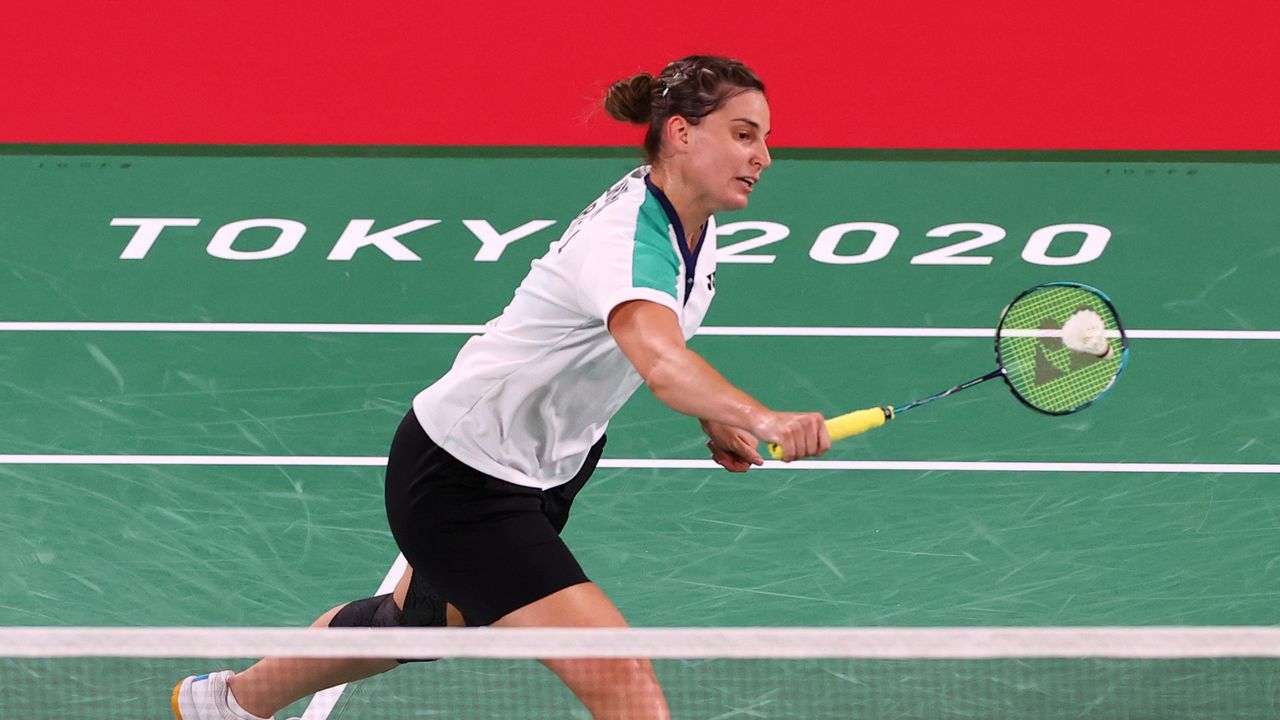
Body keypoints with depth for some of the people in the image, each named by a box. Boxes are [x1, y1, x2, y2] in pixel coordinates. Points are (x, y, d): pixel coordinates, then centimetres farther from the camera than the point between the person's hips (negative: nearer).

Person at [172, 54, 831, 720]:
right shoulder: (627, 239, -34)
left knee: (419, 620, 32)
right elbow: (662, 365, -56)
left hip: (546, 461, 11)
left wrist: (713, 419, 6)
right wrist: (761, 419, -72)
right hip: (461, 481, -11)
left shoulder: (695, 225, -4)